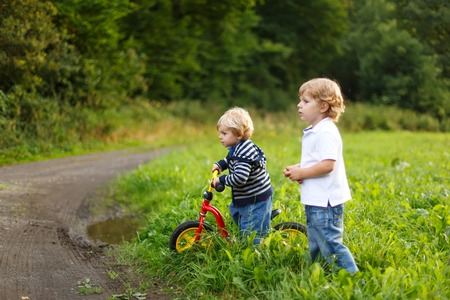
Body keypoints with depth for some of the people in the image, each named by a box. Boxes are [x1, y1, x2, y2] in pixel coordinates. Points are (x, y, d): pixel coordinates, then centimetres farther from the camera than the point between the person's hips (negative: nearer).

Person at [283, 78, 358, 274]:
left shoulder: (326, 132, -18)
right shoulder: (313, 132, 15)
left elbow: (327, 164, -27)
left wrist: (301, 173, -18)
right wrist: (297, 168, 4)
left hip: (325, 202, -11)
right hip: (314, 199, 11)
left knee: (330, 244, -7)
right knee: (315, 247, 19)